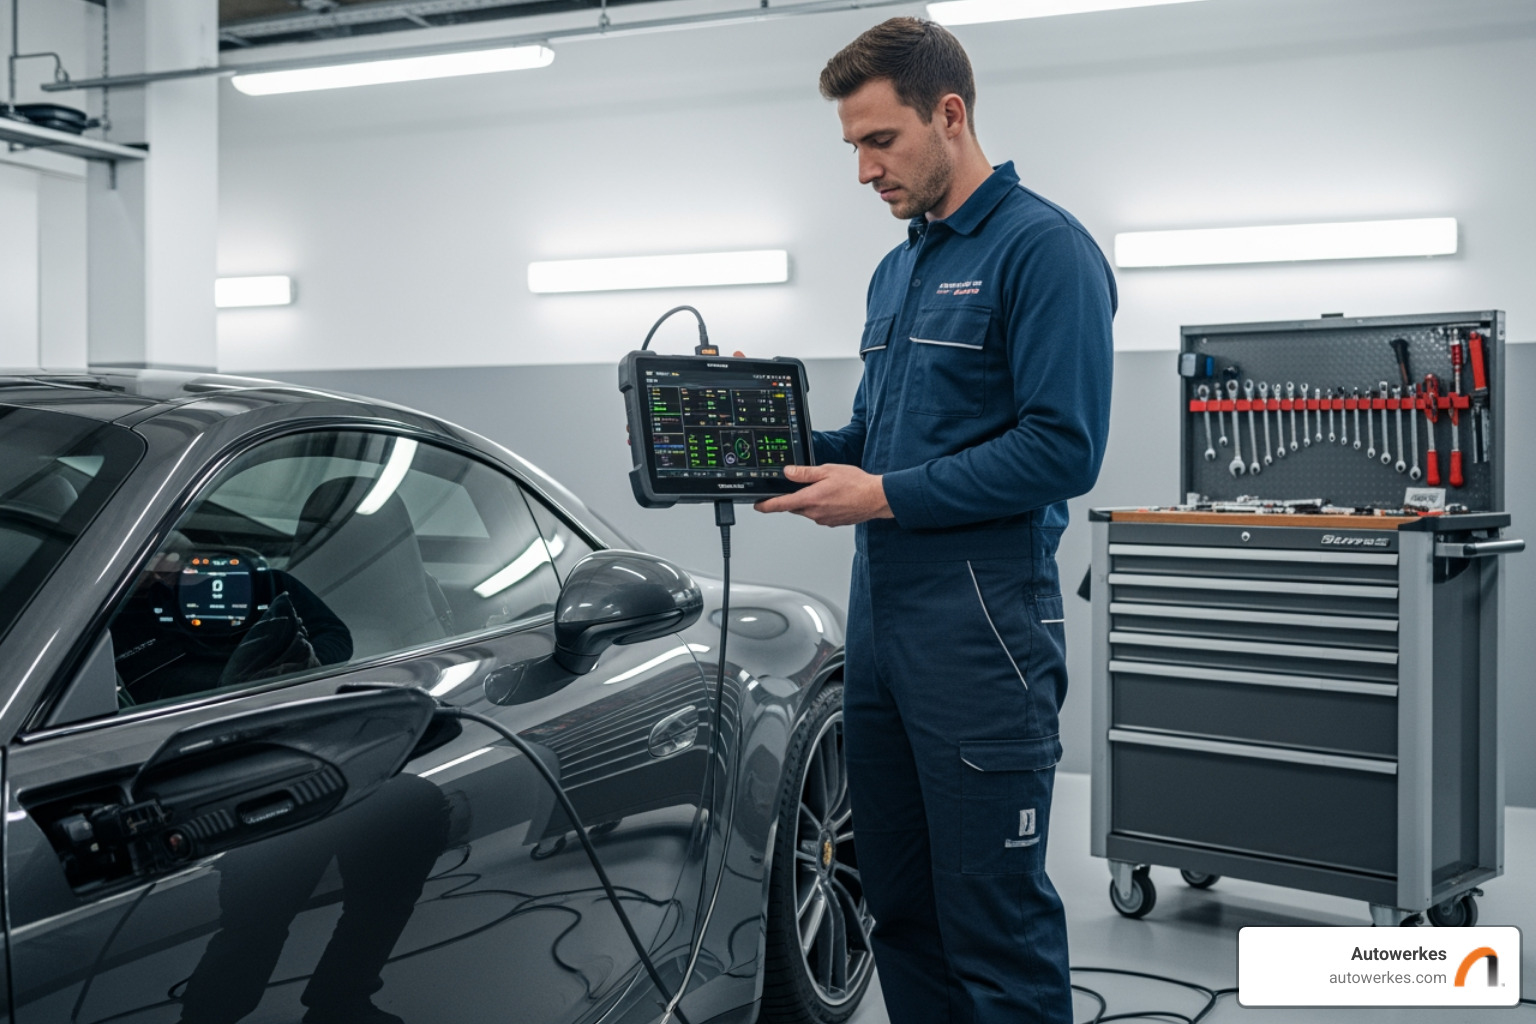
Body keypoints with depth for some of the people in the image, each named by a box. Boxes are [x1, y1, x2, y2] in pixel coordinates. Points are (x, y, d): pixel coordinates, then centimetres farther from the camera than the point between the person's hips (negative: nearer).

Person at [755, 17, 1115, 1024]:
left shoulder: (1043, 248, -10)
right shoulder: (897, 269, 18)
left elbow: (1062, 449, -18)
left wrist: (884, 496, -16)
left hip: (980, 626, -9)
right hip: (881, 615, 9)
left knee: (997, 922, -2)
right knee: (900, 902, 16)